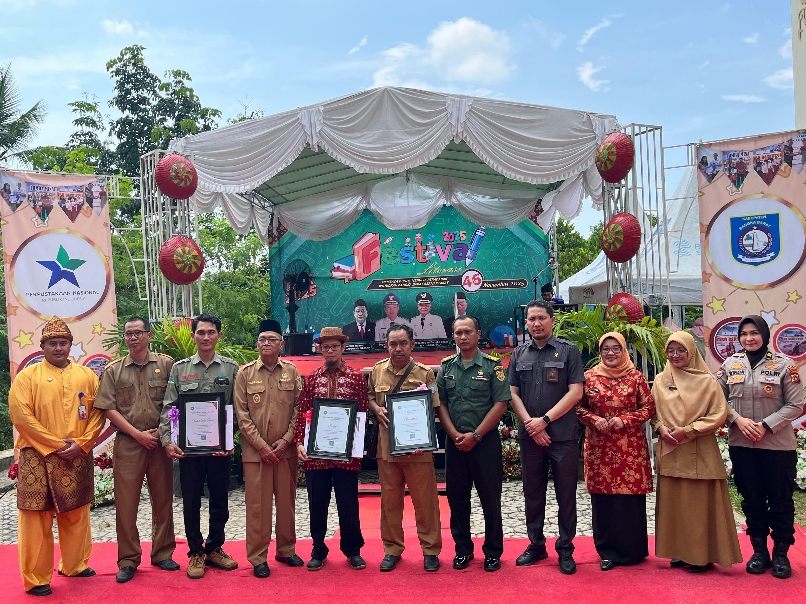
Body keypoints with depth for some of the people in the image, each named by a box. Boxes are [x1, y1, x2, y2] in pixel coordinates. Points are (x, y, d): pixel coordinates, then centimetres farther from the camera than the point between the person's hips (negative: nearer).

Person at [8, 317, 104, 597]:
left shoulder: (87, 376, 7)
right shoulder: (27, 376, -2)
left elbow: (97, 413, 5)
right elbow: (20, 416, -10)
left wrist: (81, 444, -9)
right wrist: (56, 444, -13)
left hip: (78, 458, 3)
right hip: (38, 457, -3)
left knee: (76, 515, 13)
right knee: (36, 518, 1)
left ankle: (75, 565, 29)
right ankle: (36, 579, 12)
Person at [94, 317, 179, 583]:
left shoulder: (166, 364, 3)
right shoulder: (114, 370, 5)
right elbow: (109, 409, 0)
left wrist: (163, 432, -7)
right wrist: (138, 434, -8)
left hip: (160, 441, 0)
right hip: (128, 443, 0)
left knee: (163, 499, 8)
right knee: (126, 503, 3)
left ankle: (162, 554, 22)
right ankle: (128, 560, 15)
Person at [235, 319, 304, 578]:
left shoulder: (291, 371, 4)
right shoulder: (245, 373, 0)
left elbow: (299, 408, 3)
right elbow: (242, 414, -4)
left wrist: (286, 440, -8)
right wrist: (262, 446, -10)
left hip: (286, 449, 2)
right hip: (255, 450, -2)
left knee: (286, 501, 10)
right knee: (258, 504, 3)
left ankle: (286, 550, 24)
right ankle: (258, 557, 12)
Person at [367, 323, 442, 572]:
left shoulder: (425, 373, -4)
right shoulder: (377, 370, 6)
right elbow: (368, 397, 20)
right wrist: (377, 409, -3)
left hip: (417, 448, -3)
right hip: (386, 447, 3)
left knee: (425, 500, 4)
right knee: (390, 500, 12)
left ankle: (431, 550, 18)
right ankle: (392, 549, 26)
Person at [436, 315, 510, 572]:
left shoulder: (492, 365, -4)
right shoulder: (446, 366, 7)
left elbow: (500, 404, -8)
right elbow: (440, 404, 6)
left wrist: (475, 435, -13)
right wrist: (455, 434, -7)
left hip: (485, 442, -3)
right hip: (455, 442, 3)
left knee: (490, 498, 3)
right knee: (457, 497, 10)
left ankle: (493, 551, 17)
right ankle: (462, 548, 24)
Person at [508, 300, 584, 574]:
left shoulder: (568, 351, -1)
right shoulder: (519, 354, 9)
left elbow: (575, 392, -7)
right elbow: (513, 393, 6)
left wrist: (544, 420, -12)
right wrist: (529, 424, -8)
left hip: (563, 436, -3)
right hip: (529, 436, 3)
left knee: (566, 496, 4)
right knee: (532, 494, 12)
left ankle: (565, 550, 16)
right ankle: (536, 545, 25)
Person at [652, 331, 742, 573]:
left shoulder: (706, 381, -4)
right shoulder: (660, 380, 8)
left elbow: (719, 414, -8)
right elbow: (653, 413, 14)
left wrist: (687, 430, -14)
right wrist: (661, 428, -7)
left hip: (699, 452, -4)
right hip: (669, 452, 4)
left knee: (700, 504, 0)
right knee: (672, 502, 8)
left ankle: (703, 555, 12)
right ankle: (679, 552, 20)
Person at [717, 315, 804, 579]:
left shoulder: (784, 364, -6)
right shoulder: (730, 364, 3)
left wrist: (766, 425, -15)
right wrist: (737, 419, -11)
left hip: (778, 445, -2)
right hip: (741, 444, 3)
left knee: (780, 499, 7)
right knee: (751, 498, 12)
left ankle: (780, 553, 23)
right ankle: (759, 550, 26)